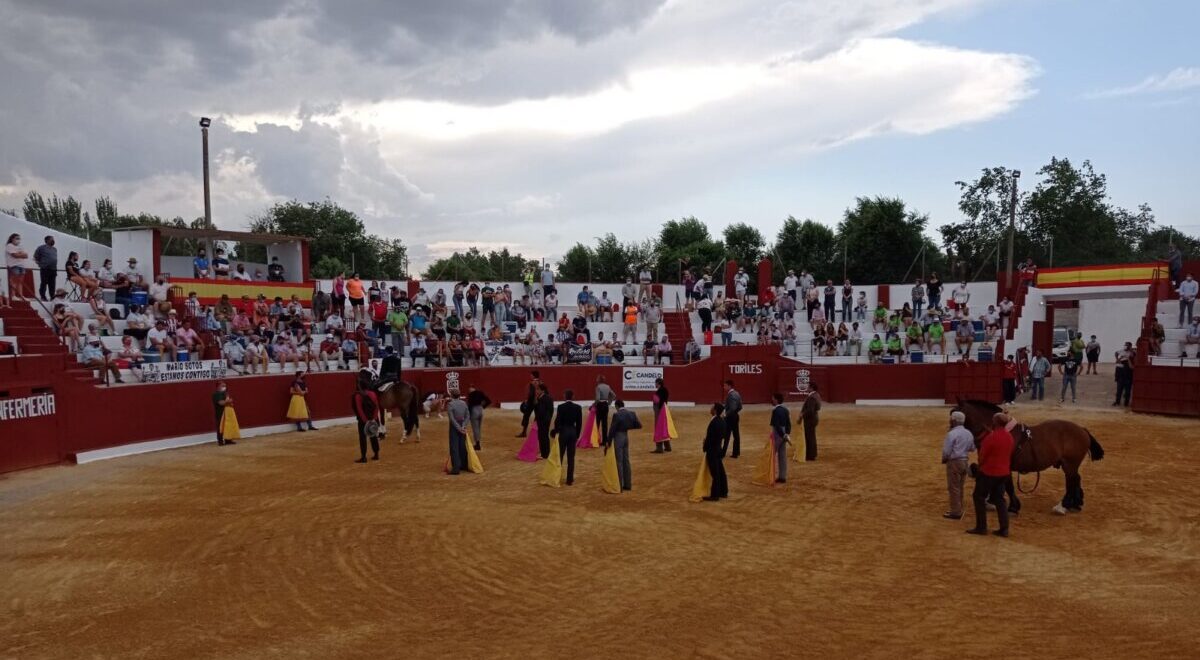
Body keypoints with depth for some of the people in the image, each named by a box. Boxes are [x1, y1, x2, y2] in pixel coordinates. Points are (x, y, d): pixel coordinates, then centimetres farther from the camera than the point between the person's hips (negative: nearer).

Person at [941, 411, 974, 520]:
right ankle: (958, 509, 26)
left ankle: (955, 512, 4)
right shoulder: (969, 433, 5)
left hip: (954, 462, -8)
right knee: (959, 487, 18)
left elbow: (946, 451, -18)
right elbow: (972, 448, 17)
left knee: (953, 487, 0)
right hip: (964, 461, 8)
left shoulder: (952, 434, -19)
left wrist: (943, 460, -1)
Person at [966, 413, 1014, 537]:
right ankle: (1004, 529, 10)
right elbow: (1008, 454, 13)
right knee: (999, 499, 14)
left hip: (988, 472, -7)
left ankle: (981, 527, 8)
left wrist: (980, 466, 4)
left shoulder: (991, 437, -21)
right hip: (1004, 473, 7)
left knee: (978, 497, 6)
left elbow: (982, 456, -13)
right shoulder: (1009, 437, 2)